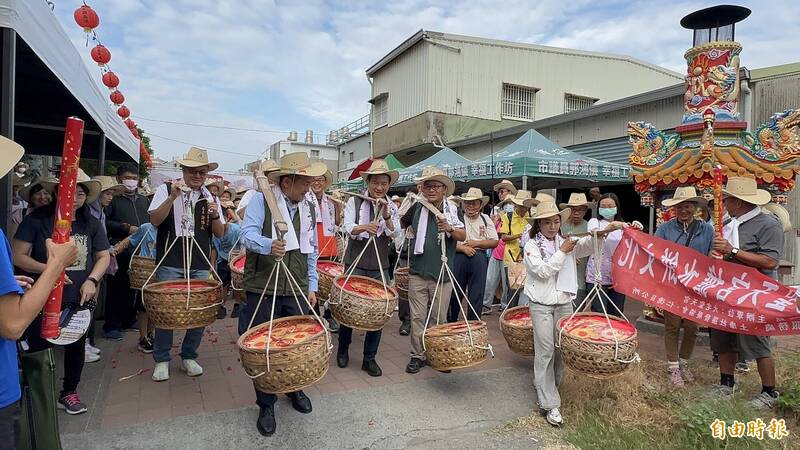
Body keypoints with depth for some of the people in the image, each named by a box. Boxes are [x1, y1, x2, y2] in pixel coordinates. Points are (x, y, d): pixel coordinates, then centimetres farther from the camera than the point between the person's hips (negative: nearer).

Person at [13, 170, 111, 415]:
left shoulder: (91, 224, 2)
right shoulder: (38, 219, -7)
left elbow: (104, 256, 7)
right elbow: (18, 256, -8)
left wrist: (92, 280, -9)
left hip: (79, 298, 4)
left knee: (76, 344, 15)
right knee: (38, 346, 2)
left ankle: (69, 392, 36)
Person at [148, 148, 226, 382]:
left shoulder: (210, 198, 10)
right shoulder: (166, 189, 1)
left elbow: (220, 233, 8)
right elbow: (155, 220, -10)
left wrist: (215, 216, -12)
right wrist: (172, 197, -22)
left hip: (199, 266, 3)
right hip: (170, 264, -3)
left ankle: (188, 357, 23)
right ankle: (162, 360, 21)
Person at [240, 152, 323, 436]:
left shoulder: (308, 207, 10)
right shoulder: (260, 201, -6)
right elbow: (248, 234, -18)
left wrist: (312, 286, 12)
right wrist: (269, 245, -40)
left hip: (297, 290, 4)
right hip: (263, 289, -4)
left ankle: (295, 389, 38)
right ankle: (266, 405, 24)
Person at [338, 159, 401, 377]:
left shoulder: (392, 207, 7)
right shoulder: (354, 202, -1)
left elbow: (395, 234, -5)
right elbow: (348, 228, -14)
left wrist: (386, 216, -22)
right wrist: (365, 227, -35)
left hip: (380, 267, 2)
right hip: (355, 264, -2)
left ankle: (369, 358, 18)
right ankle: (342, 349, 31)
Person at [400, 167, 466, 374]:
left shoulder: (452, 210, -2)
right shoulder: (417, 207, 2)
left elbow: (463, 236, -13)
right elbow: (401, 224, 22)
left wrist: (449, 228, -29)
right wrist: (414, 234, 7)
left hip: (442, 275, -1)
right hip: (418, 273, 1)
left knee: (439, 318, 10)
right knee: (417, 317, 6)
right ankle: (417, 355, 18)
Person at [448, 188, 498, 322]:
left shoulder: (486, 220, 10)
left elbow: (495, 241, 6)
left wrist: (476, 243, -7)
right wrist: (463, 248, -18)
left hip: (479, 259, 2)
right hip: (459, 257, -2)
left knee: (477, 293, 3)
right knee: (454, 292, 6)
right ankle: (451, 322, 23)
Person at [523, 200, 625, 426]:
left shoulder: (567, 242, 6)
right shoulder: (532, 245, -2)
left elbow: (588, 244, -12)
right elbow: (543, 271, -14)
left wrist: (607, 229, -29)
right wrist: (562, 252, -10)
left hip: (564, 303, 4)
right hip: (541, 305, -4)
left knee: (561, 349, 9)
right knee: (545, 351, -4)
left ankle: (547, 387, 29)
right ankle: (549, 404, 1)